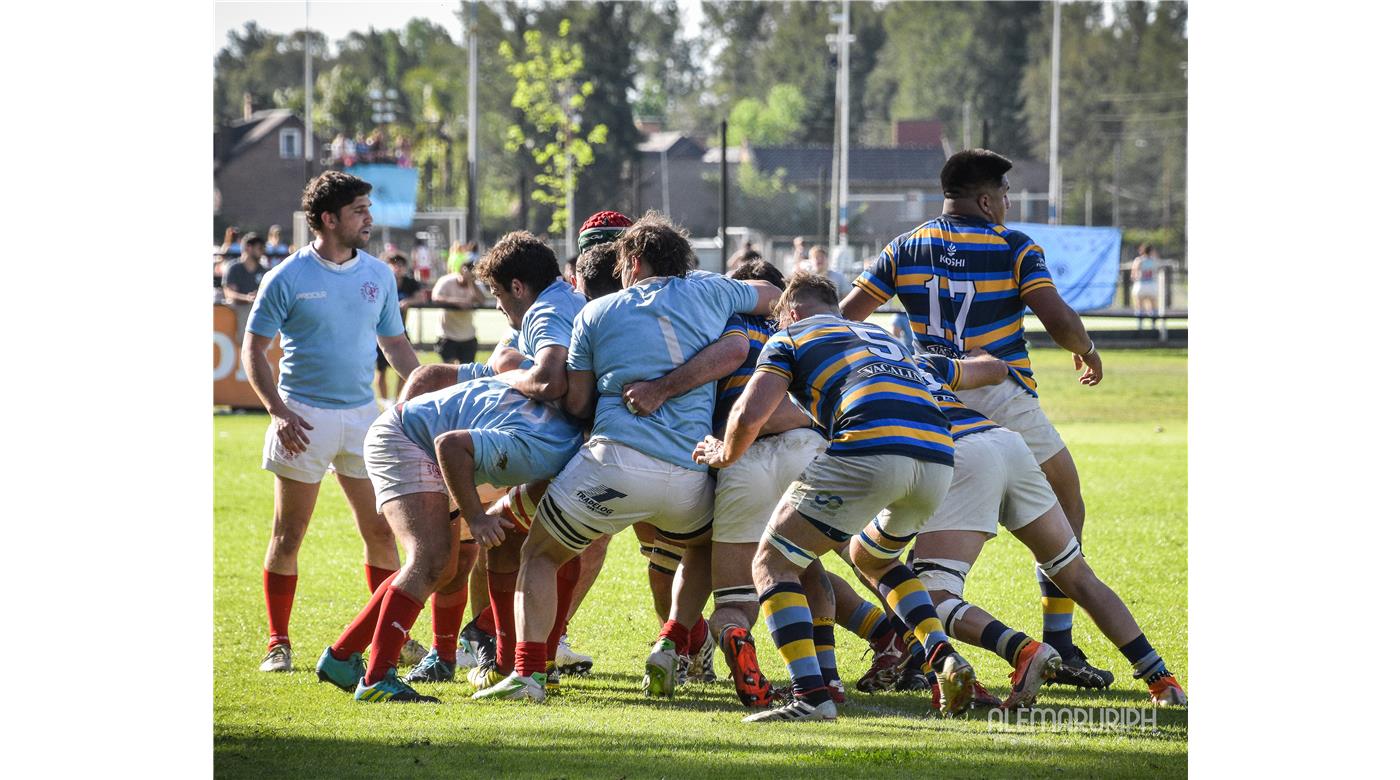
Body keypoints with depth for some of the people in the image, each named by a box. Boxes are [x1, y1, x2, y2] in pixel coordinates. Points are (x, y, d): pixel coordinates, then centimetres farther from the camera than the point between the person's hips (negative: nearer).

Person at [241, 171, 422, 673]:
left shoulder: (377, 274, 8)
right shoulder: (287, 279, -6)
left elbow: (395, 344, 18)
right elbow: (254, 350, -3)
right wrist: (279, 412, -14)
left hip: (362, 415, 4)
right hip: (304, 419, -4)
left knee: (381, 531, 3)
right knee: (288, 537, 1)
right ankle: (278, 643, 9)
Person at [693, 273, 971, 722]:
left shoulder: (792, 336, 19)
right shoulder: (880, 337, 36)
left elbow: (749, 416, 6)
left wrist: (724, 456, 26)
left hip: (869, 450, -6)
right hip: (938, 459, 6)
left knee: (773, 565, 8)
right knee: (870, 557, 34)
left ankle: (811, 695, -9)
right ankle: (944, 659, 15)